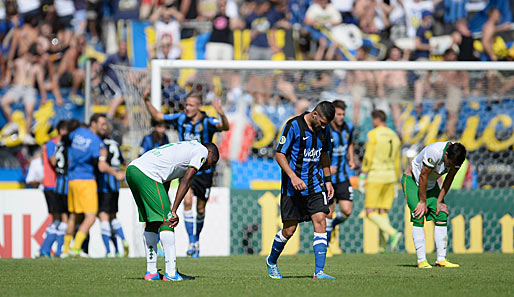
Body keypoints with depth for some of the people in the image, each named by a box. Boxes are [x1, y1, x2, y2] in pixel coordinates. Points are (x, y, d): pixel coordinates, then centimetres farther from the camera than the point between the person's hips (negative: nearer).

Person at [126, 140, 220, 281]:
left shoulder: (186, 147, 31)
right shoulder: (202, 151, 6)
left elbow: (165, 183, 26)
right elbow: (186, 181, -5)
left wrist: (167, 210, 19)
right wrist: (173, 211, -9)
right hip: (146, 174, -9)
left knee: (152, 222, 17)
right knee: (166, 221, -6)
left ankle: (151, 272, 17)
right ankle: (171, 273, -10)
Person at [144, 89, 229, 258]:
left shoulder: (207, 122, -14)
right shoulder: (181, 119, -3)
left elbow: (224, 127, -33)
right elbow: (157, 117, 7)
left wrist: (222, 115, -54)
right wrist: (147, 102, -6)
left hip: (204, 171, -1)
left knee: (200, 209, 8)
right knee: (187, 201, -19)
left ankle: (197, 238, 33)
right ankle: (192, 241, -16)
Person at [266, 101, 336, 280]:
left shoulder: (323, 130, 4)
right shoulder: (293, 126, -14)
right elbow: (279, 154, -13)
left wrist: (328, 181, 17)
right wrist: (293, 176, -24)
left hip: (315, 184, 5)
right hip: (293, 186, -4)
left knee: (320, 221, -11)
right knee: (289, 230, 1)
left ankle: (319, 271, -12)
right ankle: (271, 261, 29)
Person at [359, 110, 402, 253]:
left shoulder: (373, 134, -10)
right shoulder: (394, 136, 12)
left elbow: (368, 157, -14)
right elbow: (397, 162, 16)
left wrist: (362, 177, -9)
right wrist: (395, 183, 21)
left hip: (375, 177, -7)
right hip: (390, 177, 7)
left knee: (370, 213, -4)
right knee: (383, 212, 11)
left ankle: (393, 233, -25)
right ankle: (383, 245, 2)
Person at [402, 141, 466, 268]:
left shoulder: (456, 155, -18)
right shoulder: (434, 152, -36)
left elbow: (449, 180, -5)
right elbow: (423, 177, -26)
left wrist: (439, 201, -6)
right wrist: (423, 202, -18)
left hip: (431, 184, 6)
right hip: (412, 180, -6)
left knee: (442, 216, -3)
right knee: (418, 218, -16)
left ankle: (441, 259, -1)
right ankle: (421, 260, -16)